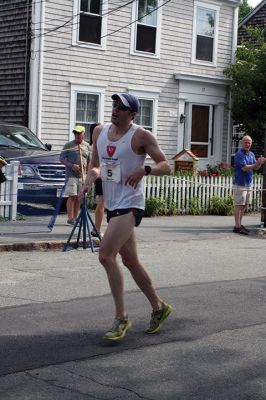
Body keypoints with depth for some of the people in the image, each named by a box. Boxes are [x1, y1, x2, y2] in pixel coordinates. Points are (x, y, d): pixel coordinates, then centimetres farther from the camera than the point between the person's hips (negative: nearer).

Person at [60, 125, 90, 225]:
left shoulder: (87, 146, 12)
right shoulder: (69, 145, 1)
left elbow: (89, 161, 17)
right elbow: (62, 158, 0)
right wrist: (71, 165, -14)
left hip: (82, 175, 4)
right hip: (71, 175, -4)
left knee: (79, 198, 6)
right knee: (72, 197, -9)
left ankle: (75, 218, 14)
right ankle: (70, 218, -5)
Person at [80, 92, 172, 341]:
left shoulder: (141, 136, -9)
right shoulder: (99, 132, 10)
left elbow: (165, 166, -7)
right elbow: (95, 165, 19)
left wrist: (144, 169, -26)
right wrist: (90, 178, -3)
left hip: (130, 205, -8)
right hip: (112, 205, 8)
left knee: (106, 255, -20)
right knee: (130, 261, 14)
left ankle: (121, 318, -11)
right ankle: (159, 307, 31)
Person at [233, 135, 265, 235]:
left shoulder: (251, 154, 13)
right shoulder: (239, 154, -13)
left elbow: (256, 168, 11)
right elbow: (245, 168, -21)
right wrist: (258, 163, -22)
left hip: (248, 184, 8)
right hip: (240, 184, -8)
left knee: (244, 205, 12)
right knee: (239, 205, -8)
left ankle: (239, 224, 19)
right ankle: (237, 227, -8)